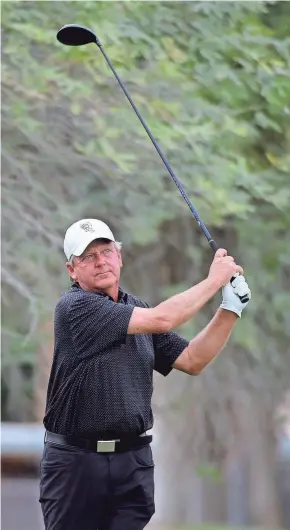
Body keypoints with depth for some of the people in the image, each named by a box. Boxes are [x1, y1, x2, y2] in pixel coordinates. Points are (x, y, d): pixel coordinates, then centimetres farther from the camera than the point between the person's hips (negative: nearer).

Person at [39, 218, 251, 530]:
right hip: (76, 460, -5)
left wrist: (230, 308, 1)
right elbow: (161, 320, -18)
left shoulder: (138, 310, 12)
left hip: (134, 459, 5)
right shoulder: (74, 306, -12)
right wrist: (214, 280, -8)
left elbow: (192, 361, 12)